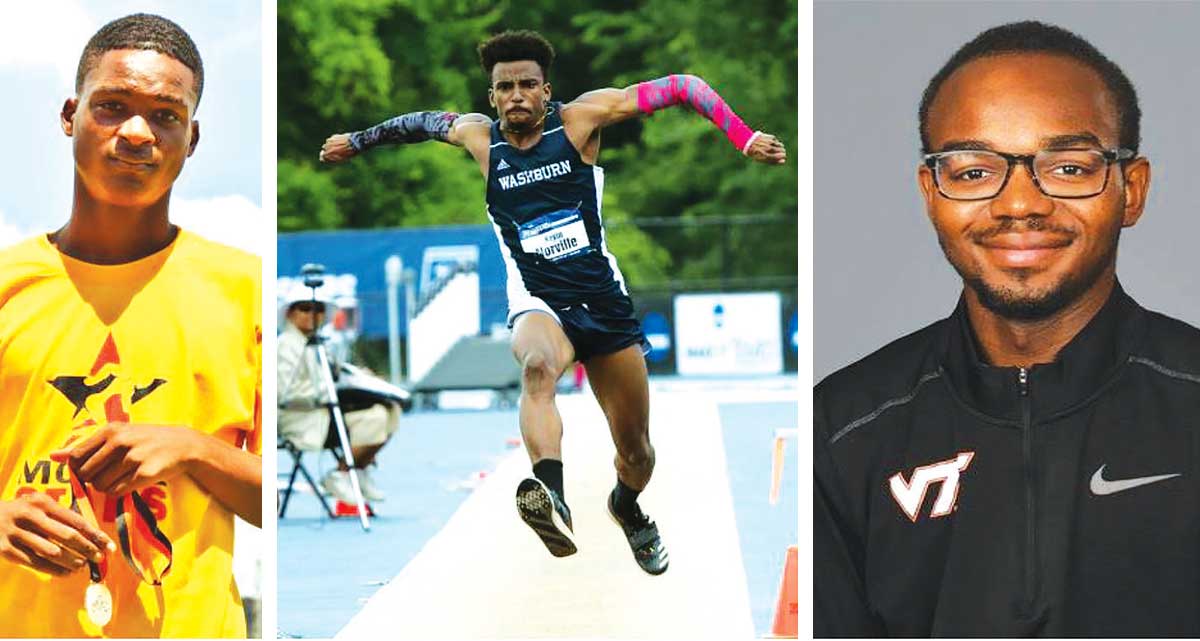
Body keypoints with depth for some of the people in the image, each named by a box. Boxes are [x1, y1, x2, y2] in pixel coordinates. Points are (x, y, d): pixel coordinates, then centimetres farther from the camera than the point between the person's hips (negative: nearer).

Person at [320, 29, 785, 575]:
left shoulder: (580, 117, -5)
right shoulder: (479, 136, 2)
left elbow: (681, 88, -3)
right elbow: (427, 121, 25)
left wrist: (744, 138, -11)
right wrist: (358, 140, 36)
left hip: (604, 299, 1)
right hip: (539, 303, -1)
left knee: (636, 451, 10)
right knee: (538, 366, -39)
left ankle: (627, 508, 47)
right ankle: (551, 497, -62)